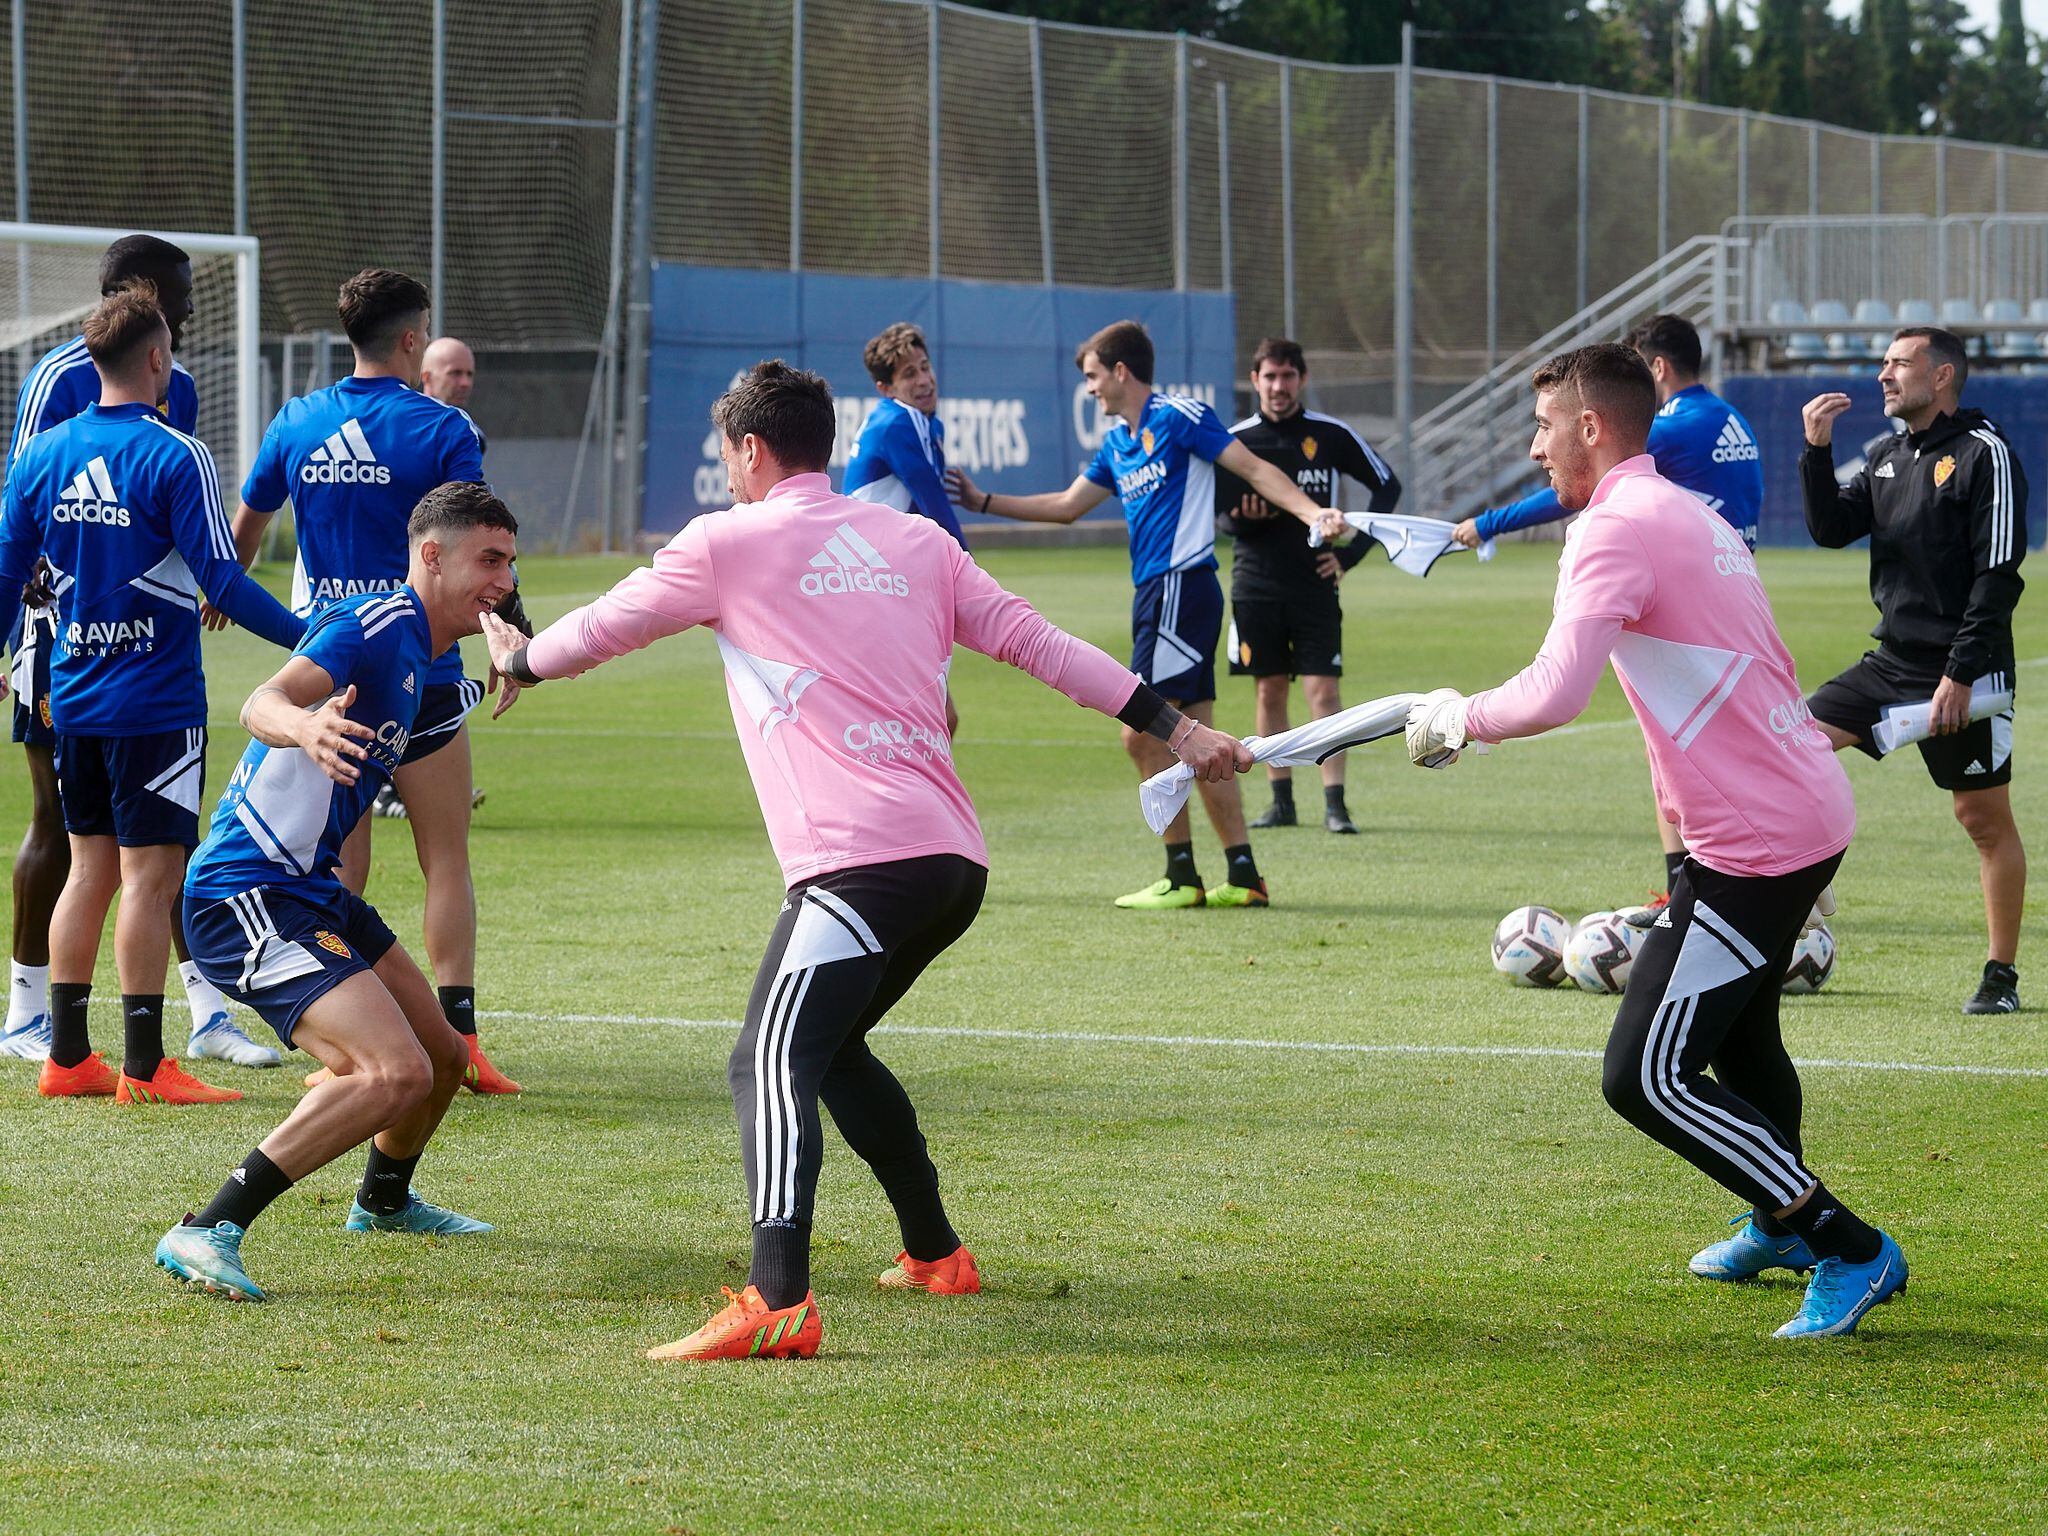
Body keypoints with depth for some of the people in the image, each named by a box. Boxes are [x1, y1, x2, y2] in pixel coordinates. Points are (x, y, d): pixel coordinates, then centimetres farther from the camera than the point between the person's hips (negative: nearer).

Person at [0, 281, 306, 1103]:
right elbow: (222, 579, -16)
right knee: (151, 873, -3)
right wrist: (312, 640, -10)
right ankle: (143, 1067, -2)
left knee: (89, 867, 13)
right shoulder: (174, 457, -13)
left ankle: (66, 1056, 15)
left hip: (74, 696, 6)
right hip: (156, 702, -6)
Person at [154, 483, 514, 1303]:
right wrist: (302, 726, -53)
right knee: (395, 1072, -25)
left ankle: (384, 1199, 51)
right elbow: (263, 702, -32)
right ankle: (206, 1234, -26)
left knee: (442, 1056, 21)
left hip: (307, 889, 11)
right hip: (246, 896, -11)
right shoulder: (376, 622, -15)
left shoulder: (411, 645, 16)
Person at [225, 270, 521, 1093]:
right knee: (446, 862, 4)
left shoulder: (295, 424, 4)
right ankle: (458, 1042, -2)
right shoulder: (441, 429, -7)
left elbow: (241, 533, 18)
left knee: (340, 866, 8)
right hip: (418, 673, -3)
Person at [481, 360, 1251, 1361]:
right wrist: (1171, 726, 18)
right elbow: (1034, 640, 15)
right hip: (954, 859, 8)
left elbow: (601, 629, 18)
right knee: (830, 1047, 27)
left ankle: (778, 1304, -36)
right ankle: (934, 1254, 36)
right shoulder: (915, 541, 18)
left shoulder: (725, 543, 5)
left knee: (770, 1063, -17)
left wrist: (518, 661, 38)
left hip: (859, 859, -8)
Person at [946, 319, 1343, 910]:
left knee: (1143, 733, -10)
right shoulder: (1118, 446, 19)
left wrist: (1313, 512, -23)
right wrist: (982, 501, 29)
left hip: (1180, 588, -9)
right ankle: (1243, 876, 8)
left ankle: (1181, 877, -6)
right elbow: (1066, 505, 29)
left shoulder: (1179, 417, -7)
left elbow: (1254, 470, -10)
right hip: (1156, 594, 9)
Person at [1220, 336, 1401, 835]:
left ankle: (1335, 804, -8)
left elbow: (1387, 487, 8)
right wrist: (1241, 517, -16)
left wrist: (1351, 551, 0)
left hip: (1314, 585, -1)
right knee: (1269, 691, 5)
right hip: (1256, 585, 1)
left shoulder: (1331, 435, 0)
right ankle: (1281, 800, 13)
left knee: (1323, 690, -8)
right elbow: (1218, 515, 9)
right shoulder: (1235, 441, 3)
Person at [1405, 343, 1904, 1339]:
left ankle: (1849, 1253, -8)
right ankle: (1781, 1225, 50)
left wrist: (1457, 720, -10)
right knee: (1736, 1034, 31)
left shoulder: (1618, 526, -15)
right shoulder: (1693, 517, 16)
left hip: (1756, 840, -10)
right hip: (1812, 812, 10)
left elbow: (1555, 694, -26)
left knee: (1646, 1077, -10)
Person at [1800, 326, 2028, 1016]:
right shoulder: (1888, 457, 13)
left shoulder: (1985, 454, -10)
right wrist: (1817, 450, -5)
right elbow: (1831, 529, 7)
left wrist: (1960, 673, -18)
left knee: (1986, 818, -1)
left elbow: (1999, 574, -15)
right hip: (1892, 661, 8)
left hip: (1965, 674, -8)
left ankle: (2001, 975, 8)